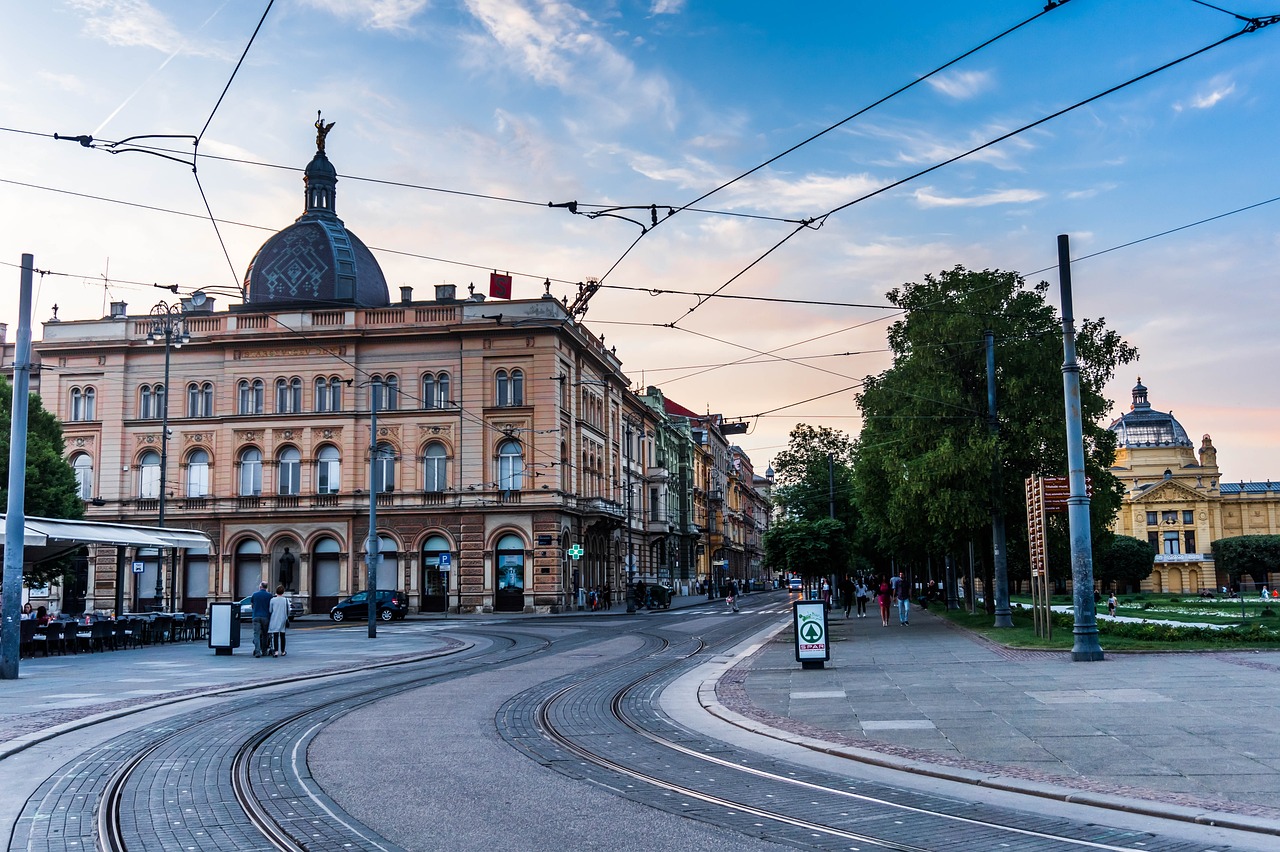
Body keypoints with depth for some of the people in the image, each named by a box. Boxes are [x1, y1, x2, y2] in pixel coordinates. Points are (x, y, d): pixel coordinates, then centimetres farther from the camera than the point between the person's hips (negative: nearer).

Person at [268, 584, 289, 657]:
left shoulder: (272, 600, -4)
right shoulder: (286, 600, -1)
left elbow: (270, 610, 0)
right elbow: (288, 610, 3)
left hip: (274, 620, -2)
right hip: (283, 620, 2)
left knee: (275, 635, -5)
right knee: (282, 635, 12)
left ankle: (276, 651, -18)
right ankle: (282, 651, 19)